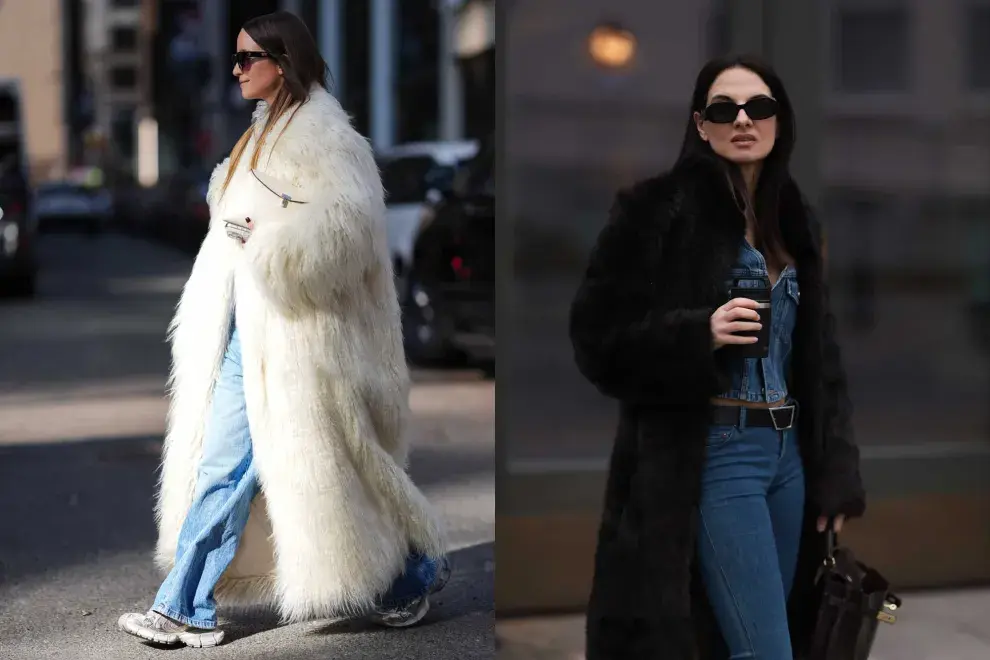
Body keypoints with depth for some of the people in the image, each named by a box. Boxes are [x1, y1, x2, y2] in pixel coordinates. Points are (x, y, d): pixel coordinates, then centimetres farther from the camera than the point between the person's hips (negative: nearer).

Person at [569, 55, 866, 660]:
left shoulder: (796, 222, 13)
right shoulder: (660, 209, -6)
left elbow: (821, 357, 15)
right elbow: (598, 332, -8)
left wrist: (836, 474, 9)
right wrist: (701, 333, -22)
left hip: (791, 453, 7)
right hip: (711, 455, -6)